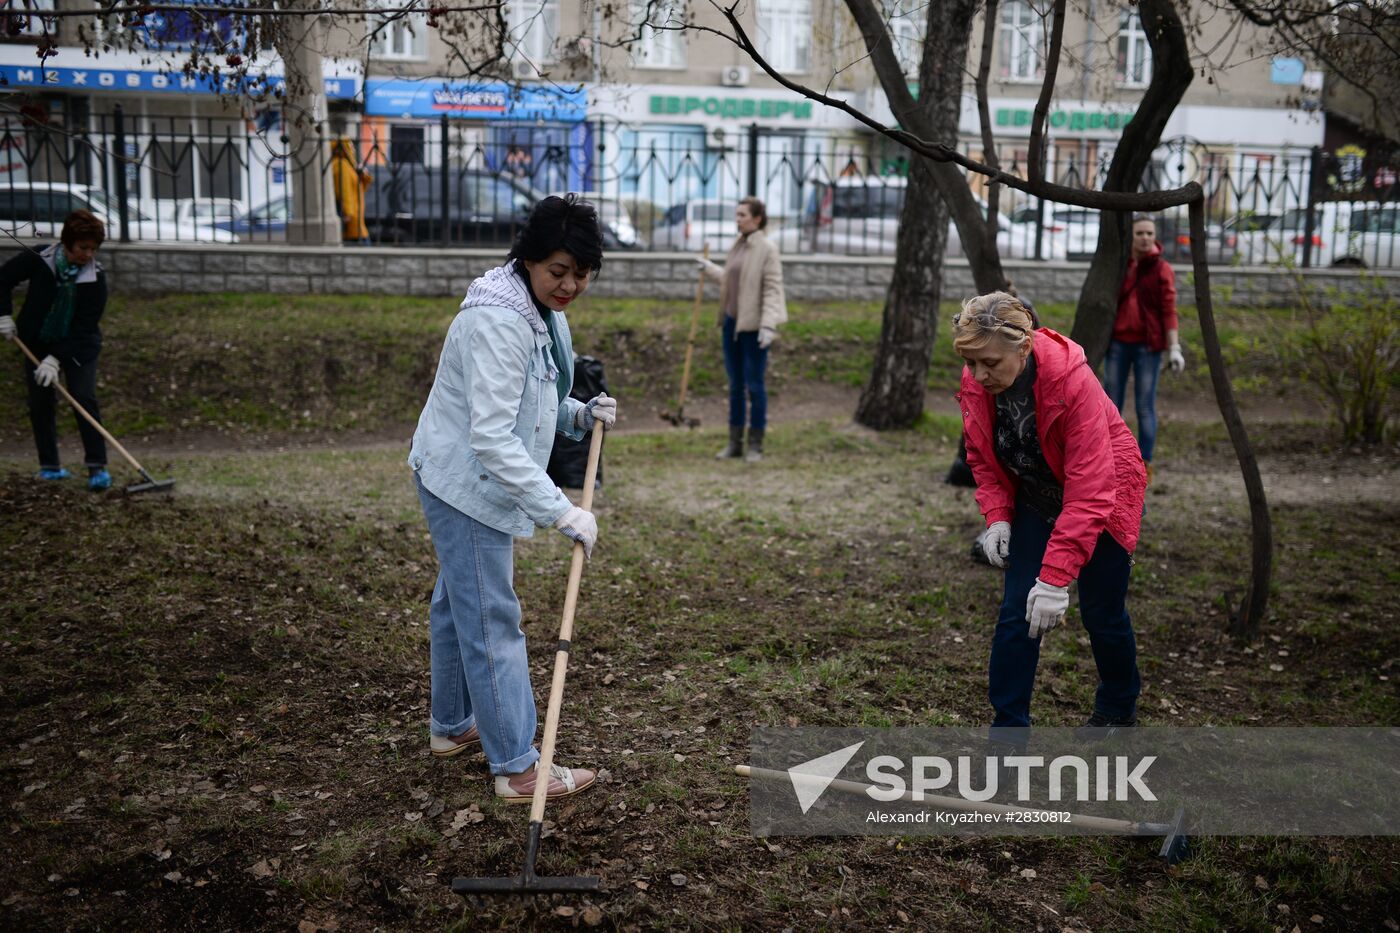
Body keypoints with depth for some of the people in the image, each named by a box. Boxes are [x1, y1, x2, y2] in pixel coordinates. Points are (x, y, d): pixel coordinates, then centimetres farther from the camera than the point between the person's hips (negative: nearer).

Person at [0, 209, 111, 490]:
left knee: (84, 399, -15)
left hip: (79, 346, -2)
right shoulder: (38, 260, -14)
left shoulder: (96, 278, -18)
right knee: (41, 403, 5)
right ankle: (49, 465, 16)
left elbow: (85, 327, -19)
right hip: (38, 343, 2)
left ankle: (98, 466, -13)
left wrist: (57, 358, -24)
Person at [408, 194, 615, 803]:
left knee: (458, 604, 22)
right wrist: (560, 511, -35)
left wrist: (579, 414, -3)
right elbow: (491, 437, -33)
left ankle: (451, 726, 38)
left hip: (477, 482, 10)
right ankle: (517, 767, 3)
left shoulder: (543, 310, 4)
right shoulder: (498, 322, -28)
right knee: (491, 619, -5)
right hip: (466, 482, -10)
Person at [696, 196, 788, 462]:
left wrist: (768, 326, -24)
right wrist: (709, 269, 34)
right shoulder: (738, 246, 11)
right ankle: (735, 443, 19)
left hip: (753, 326, -7)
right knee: (735, 385, 11)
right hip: (732, 322, 7)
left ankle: (755, 445, 9)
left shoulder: (767, 248, -11)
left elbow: (773, 289, -16)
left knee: (754, 385, -1)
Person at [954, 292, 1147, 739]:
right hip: (1034, 500, 4)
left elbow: (1089, 491, -37)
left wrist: (1056, 577, -41)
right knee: (1015, 611, -4)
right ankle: (1008, 725, 6)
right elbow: (982, 456, -1)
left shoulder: (1073, 381, -36)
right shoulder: (975, 384, -19)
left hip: (1106, 495, -4)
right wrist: (997, 516, -17)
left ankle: (1119, 709, 36)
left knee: (1101, 612, 8)